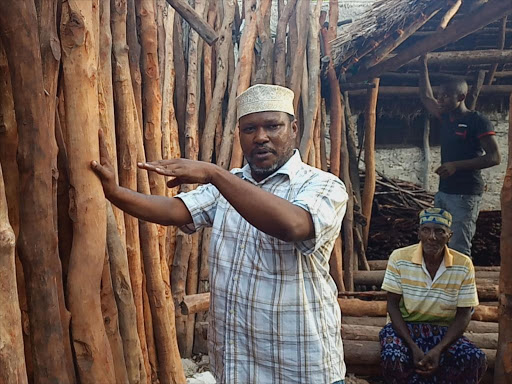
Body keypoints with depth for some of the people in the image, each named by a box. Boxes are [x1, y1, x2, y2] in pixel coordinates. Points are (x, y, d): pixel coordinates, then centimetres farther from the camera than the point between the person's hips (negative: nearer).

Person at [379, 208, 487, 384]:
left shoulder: (464, 265, -9)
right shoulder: (399, 258, -12)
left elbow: (463, 315, -4)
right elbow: (393, 305, -8)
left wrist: (439, 350, -19)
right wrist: (413, 347, -19)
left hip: (444, 332, 2)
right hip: (404, 327, -2)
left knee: (477, 361, -25)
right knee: (391, 359, -33)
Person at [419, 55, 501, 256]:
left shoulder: (478, 121, -9)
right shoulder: (446, 118, 13)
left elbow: (494, 157, -14)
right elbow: (426, 97, 26)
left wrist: (457, 165, -21)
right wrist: (423, 65, 23)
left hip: (465, 194, -8)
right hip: (443, 192, 8)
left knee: (459, 250, -10)